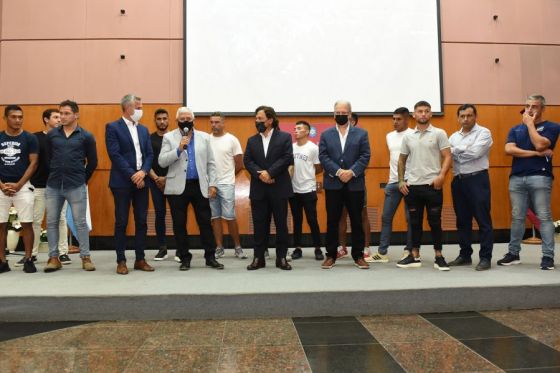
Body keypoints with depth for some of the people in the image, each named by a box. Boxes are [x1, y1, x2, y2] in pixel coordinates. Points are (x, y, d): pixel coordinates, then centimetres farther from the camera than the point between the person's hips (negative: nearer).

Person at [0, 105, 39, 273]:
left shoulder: (30, 138, 0)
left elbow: (33, 163, -3)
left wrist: (18, 185, -10)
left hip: (23, 186, -2)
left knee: (26, 223, -3)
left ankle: (28, 260, 7)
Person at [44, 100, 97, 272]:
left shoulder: (86, 136, 0)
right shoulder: (51, 135, 7)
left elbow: (92, 162, 5)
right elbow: (48, 158, 14)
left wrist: (82, 179, 8)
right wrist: (56, 175, 13)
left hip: (76, 187, -3)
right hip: (53, 186, 3)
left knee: (80, 223, 1)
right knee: (51, 222, 6)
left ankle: (85, 257, 10)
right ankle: (54, 258, 16)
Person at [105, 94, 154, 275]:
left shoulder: (143, 129, 15)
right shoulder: (113, 127, -3)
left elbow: (149, 154, 9)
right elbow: (115, 155, -11)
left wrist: (143, 172, -9)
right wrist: (132, 175, -15)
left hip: (141, 181, 5)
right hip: (122, 182, -5)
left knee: (142, 221, 6)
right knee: (121, 222, 1)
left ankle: (140, 259, 15)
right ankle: (121, 261, 9)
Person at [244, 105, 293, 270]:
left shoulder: (285, 137, 2)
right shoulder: (252, 140, 13)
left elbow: (287, 158, -9)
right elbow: (247, 161, 2)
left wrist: (269, 172, -17)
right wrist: (260, 174, -15)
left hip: (279, 188, -2)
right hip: (258, 189, 3)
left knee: (281, 224, 4)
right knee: (259, 225, 6)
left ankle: (281, 258, 13)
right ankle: (258, 258, 13)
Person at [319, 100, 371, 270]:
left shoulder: (361, 133, 8)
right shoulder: (326, 134, 9)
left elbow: (365, 156, -1)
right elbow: (323, 157, -1)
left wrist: (352, 172, -15)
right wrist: (338, 172, -14)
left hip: (355, 184, 0)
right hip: (333, 184, 0)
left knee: (357, 221, 5)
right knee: (332, 221, 4)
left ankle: (358, 255, 15)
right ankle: (331, 255, 12)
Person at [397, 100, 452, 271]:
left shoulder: (439, 133, 0)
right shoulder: (408, 137, 10)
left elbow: (447, 157, -5)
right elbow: (402, 160, 17)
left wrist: (441, 175, -19)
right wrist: (401, 181, 8)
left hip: (432, 185, -3)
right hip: (412, 185, 3)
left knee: (435, 221, 2)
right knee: (415, 222, 9)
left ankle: (439, 256, 12)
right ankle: (415, 256, 17)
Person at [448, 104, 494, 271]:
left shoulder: (483, 132, -1)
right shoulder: (454, 136, 16)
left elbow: (475, 152, -15)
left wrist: (455, 151, -3)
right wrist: (464, 151, -9)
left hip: (477, 179, -6)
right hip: (458, 181, 6)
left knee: (483, 220, -2)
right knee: (462, 220, 11)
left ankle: (485, 257, 5)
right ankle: (465, 255, 21)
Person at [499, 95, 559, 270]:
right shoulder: (516, 129, 14)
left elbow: (539, 144, -15)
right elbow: (509, 149, -2)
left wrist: (530, 124, -3)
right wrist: (536, 154, -9)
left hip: (540, 177, -3)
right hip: (517, 178, 4)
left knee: (544, 217, -3)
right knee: (517, 218, 8)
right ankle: (513, 253, 16)